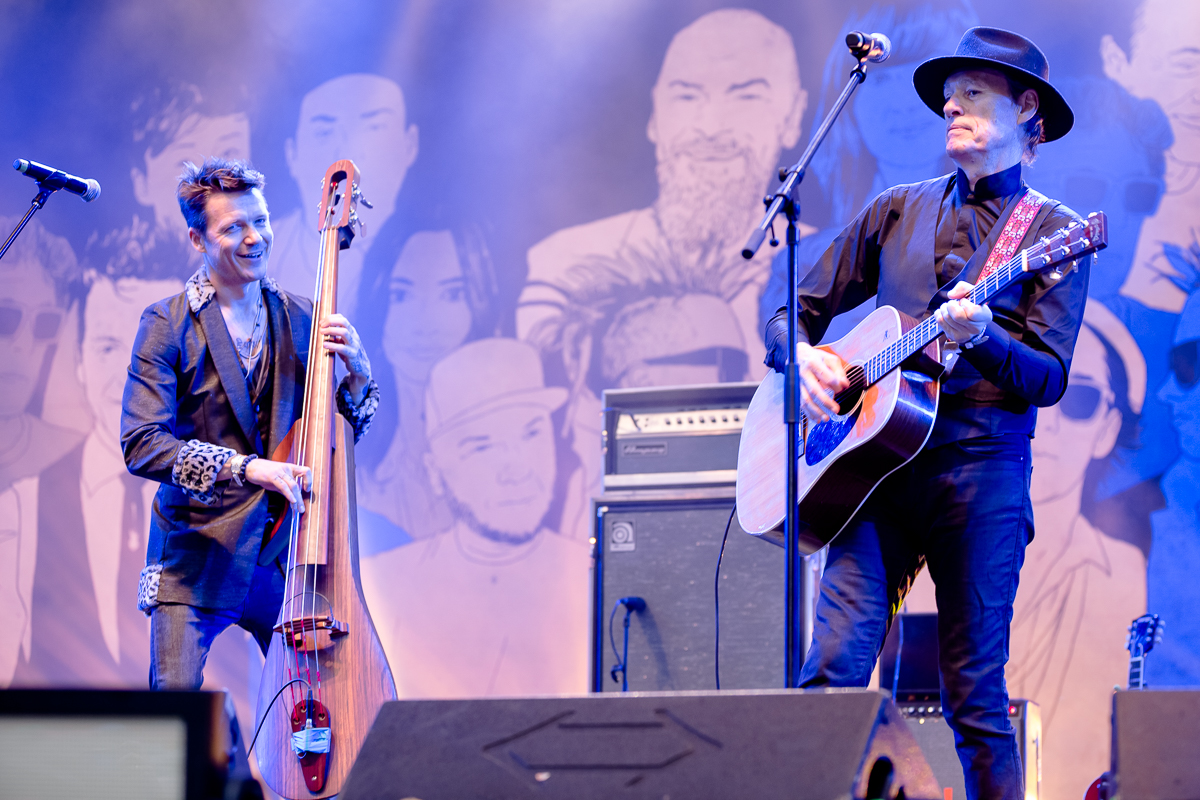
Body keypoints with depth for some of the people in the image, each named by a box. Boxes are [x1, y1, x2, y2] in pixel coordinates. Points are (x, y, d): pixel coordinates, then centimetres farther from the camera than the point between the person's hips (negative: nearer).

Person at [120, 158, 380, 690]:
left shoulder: (301, 319, 8)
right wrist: (245, 467, -25)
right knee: (177, 693, -16)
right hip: (198, 550, -3)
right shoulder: (168, 325, -4)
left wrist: (356, 372, -7)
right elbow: (141, 445, -14)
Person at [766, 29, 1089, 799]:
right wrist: (803, 356, -2)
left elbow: (1048, 378, -3)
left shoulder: (1053, 230, 7)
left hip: (980, 468, -3)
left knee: (975, 699, -4)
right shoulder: (896, 212, 18)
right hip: (873, 454, 3)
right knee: (835, 668, -11)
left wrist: (980, 338, -22)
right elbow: (795, 311, 21)